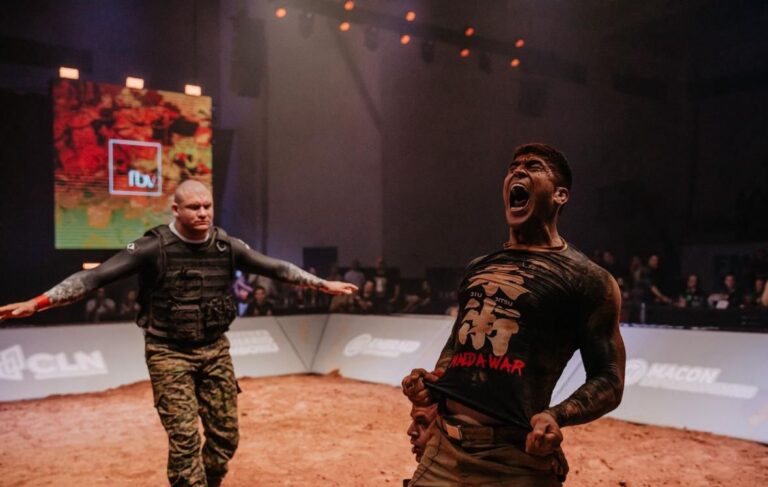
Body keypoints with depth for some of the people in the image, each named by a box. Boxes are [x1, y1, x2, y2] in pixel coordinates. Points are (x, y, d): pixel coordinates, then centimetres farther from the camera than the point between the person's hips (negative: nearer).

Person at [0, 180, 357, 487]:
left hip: (215, 350, 4)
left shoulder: (227, 246, -2)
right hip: (169, 354, -4)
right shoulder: (153, 248, -13)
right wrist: (37, 303, -26)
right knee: (184, 439, -6)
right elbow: (97, 276, -17)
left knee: (225, 435, 8)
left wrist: (322, 284, 10)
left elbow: (275, 268, 7)